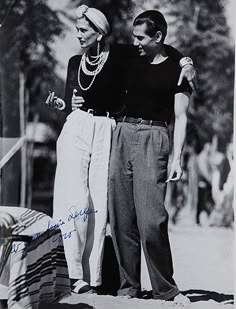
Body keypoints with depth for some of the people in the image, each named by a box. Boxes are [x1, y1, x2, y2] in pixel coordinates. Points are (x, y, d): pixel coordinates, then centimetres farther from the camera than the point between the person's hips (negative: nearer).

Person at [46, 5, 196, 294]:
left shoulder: (121, 55, 2)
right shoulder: (75, 62, 14)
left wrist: (185, 62, -10)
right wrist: (63, 104, -1)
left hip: (106, 134, -2)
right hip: (75, 130, 2)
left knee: (99, 203, -5)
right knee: (75, 199, -11)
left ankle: (91, 277, -2)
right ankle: (74, 272, -9)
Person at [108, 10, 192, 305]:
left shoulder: (176, 70, 1)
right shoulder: (132, 63, 17)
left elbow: (180, 118, -3)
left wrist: (176, 158, -12)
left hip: (152, 137, -5)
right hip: (122, 134, 5)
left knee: (151, 219, -13)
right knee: (121, 217, 2)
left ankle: (165, 288, -4)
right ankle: (128, 284, 9)